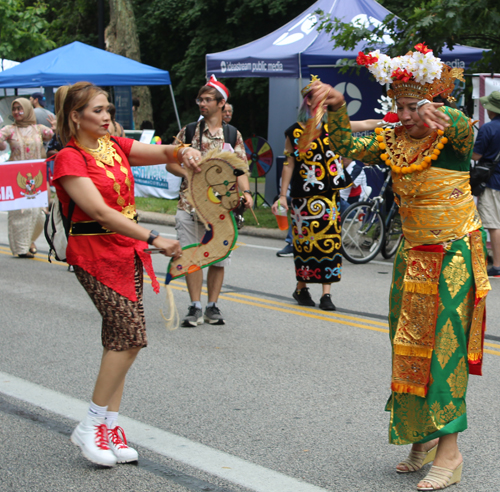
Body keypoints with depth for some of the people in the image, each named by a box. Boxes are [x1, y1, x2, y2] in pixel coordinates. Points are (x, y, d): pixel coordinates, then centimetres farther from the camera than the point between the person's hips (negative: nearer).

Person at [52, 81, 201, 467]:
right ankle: (91, 426, -1)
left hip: (128, 249, 7)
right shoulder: (70, 159, -12)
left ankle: (110, 426, 15)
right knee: (131, 335, -14)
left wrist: (184, 152, -19)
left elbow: (162, 152, 6)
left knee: (120, 339, 7)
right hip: (94, 252, -7)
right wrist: (153, 239, -31)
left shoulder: (116, 146, 10)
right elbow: (99, 211, -23)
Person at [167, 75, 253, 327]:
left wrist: (246, 191, -12)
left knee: (218, 259, 5)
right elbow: (170, 162, 8)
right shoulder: (188, 131, 7)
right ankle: (195, 307, 9)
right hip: (189, 204, 0)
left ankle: (212, 306, 16)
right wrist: (188, 172, -10)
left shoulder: (233, 135, 6)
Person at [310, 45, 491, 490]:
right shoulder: (392, 142, 4)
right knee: (410, 347, 10)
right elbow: (348, 147, -3)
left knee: (445, 345, -7)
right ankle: (423, 440, 22)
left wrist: (437, 115, -55)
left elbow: (464, 126, -33)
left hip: (454, 255, -6)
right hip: (413, 255, 6)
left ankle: (448, 452, -2)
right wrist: (336, 107, -20)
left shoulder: (451, 137, -12)